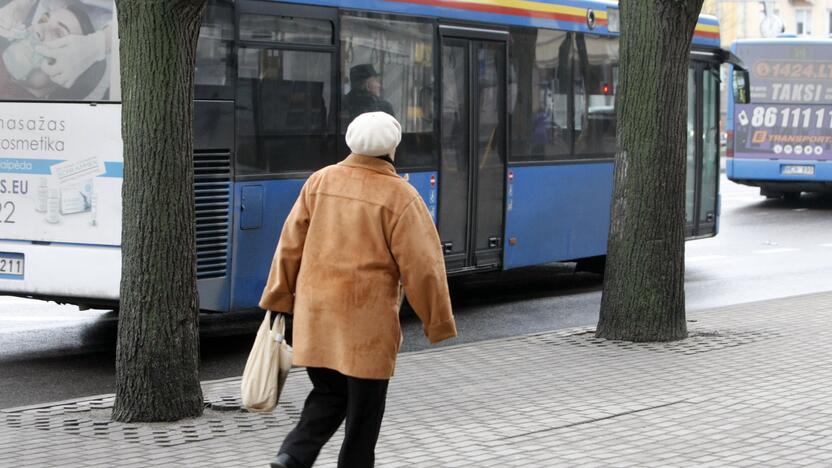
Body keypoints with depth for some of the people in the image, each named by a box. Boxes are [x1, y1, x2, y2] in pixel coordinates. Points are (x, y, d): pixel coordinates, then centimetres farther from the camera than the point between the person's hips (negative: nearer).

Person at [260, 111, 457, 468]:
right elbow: (421, 266, -11)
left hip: (316, 315, 5)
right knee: (363, 410, 9)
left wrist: (279, 298, 14)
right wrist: (437, 322, -1)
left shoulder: (320, 181, 2)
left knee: (328, 394, 17)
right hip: (366, 321, -5)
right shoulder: (399, 196, -11)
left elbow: (291, 243, 5)